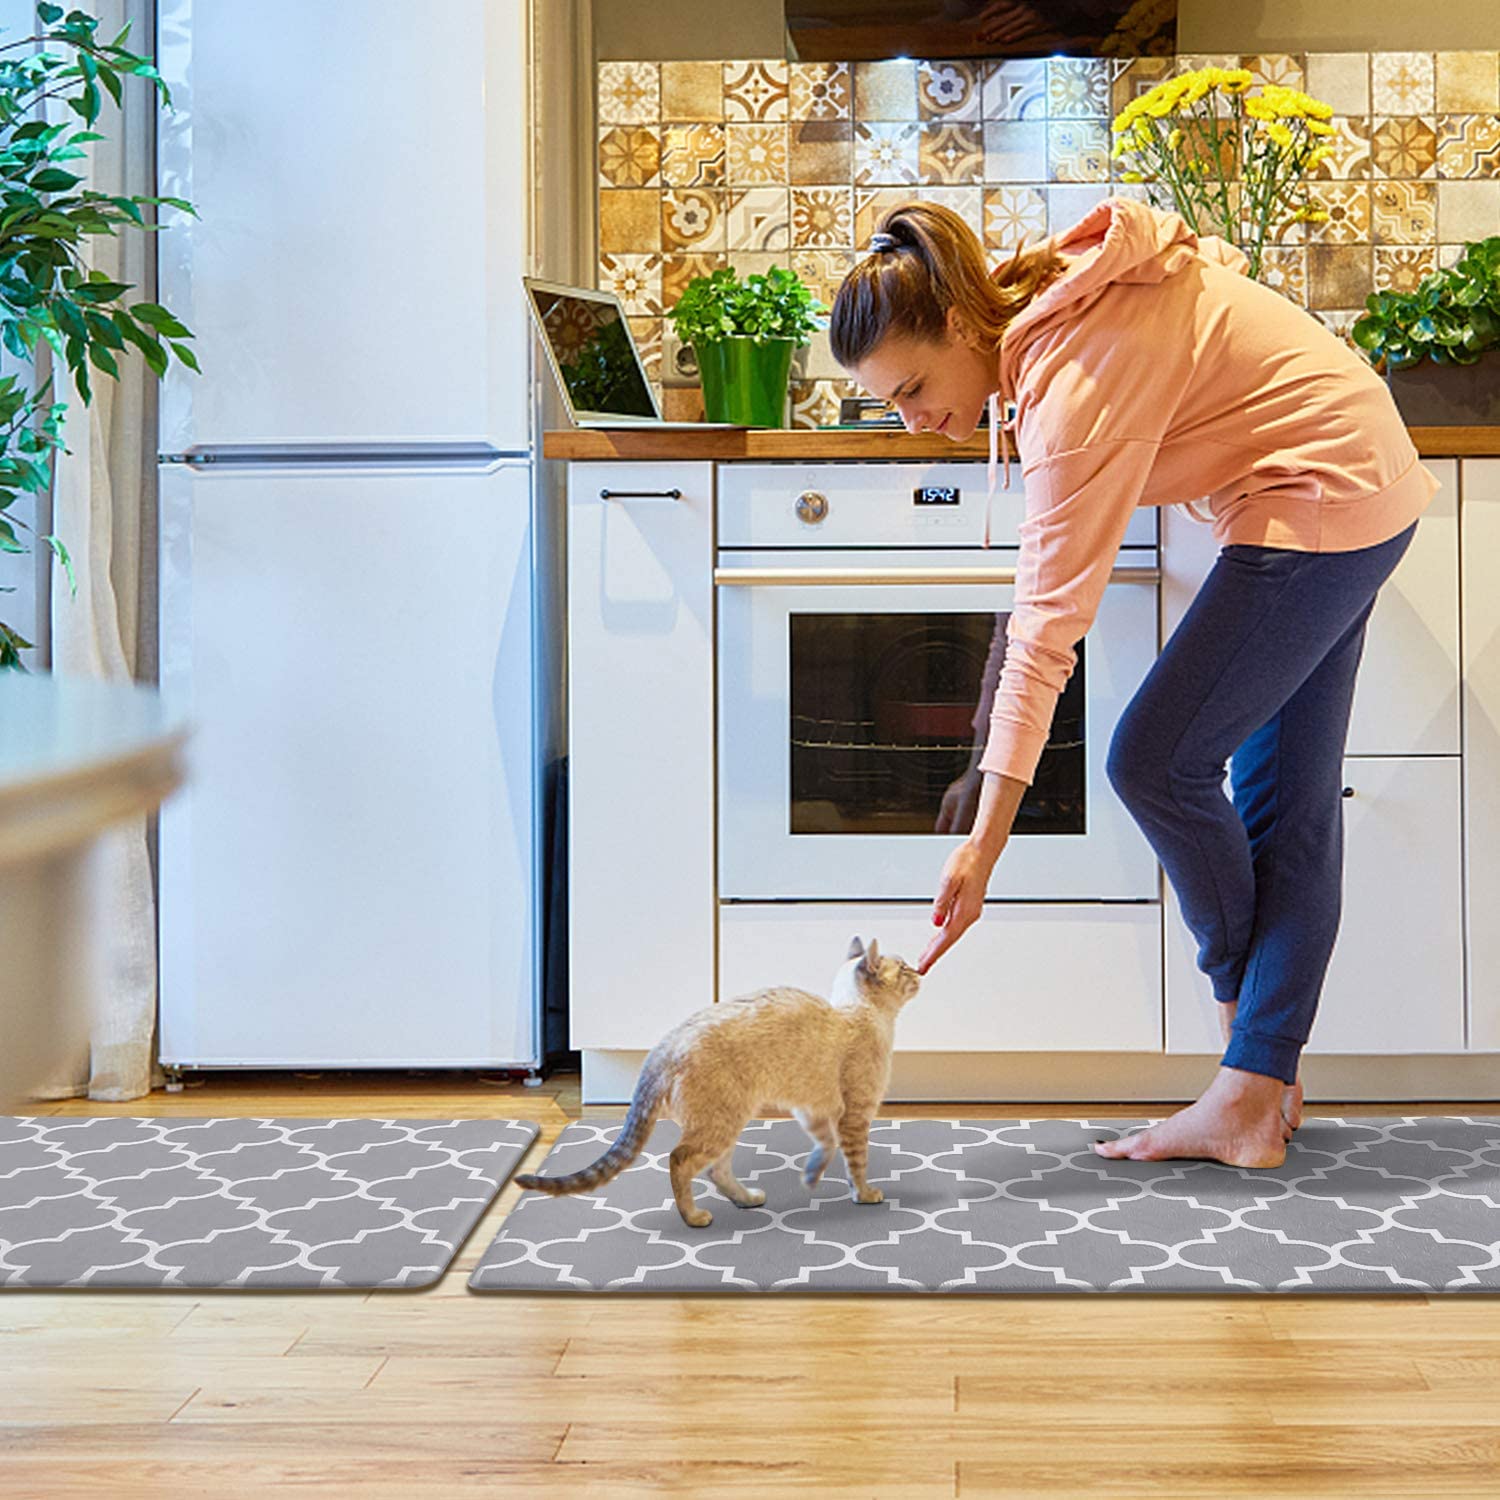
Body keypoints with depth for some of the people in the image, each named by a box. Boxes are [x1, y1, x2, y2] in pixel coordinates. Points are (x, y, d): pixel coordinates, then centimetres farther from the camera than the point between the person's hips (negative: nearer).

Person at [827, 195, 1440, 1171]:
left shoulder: (1076, 386, -27)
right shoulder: (1043, 292, -1)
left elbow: (1048, 625, -30)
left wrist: (986, 843, -28)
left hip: (1321, 500, -11)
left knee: (1157, 760, -8)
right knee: (1287, 796, 8)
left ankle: (1240, 991, 19)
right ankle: (1260, 1095, 12)